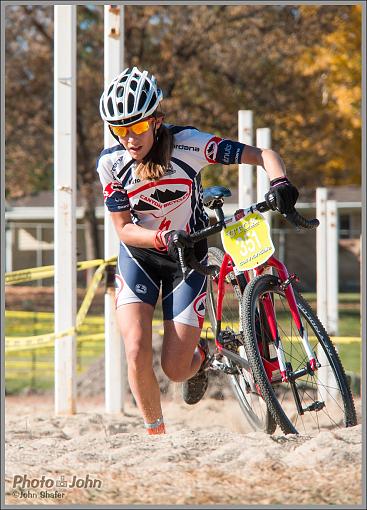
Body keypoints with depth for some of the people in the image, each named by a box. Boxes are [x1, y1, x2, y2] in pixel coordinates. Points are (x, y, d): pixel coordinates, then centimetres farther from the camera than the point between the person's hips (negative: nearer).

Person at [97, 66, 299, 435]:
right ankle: (155, 433, 5)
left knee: (175, 370, -5)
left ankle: (200, 356, 33)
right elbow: (123, 228, -14)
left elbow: (261, 154, -20)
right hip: (139, 256, 1)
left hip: (187, 259, -1)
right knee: (137, 353, -18)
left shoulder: (187, 143, -23)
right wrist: (165, 236, -34)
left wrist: (279, 183, -41)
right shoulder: (111, 162, -17)